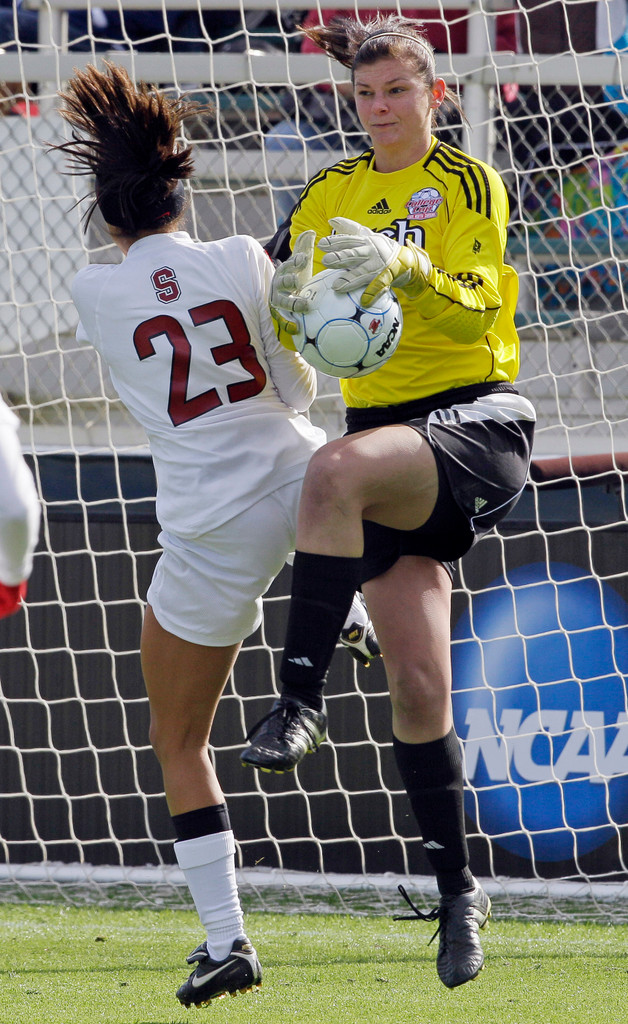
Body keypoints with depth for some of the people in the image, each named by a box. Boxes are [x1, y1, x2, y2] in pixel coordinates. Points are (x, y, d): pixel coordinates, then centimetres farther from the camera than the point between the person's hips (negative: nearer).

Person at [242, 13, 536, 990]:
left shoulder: (469, 182, -1)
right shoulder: (330, 194, 14)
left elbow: (477, 307, -14)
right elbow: (280, 319, 13)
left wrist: (405, 267, -32)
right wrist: (286, 303, -11)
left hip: (476, 424, -5)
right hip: (389, 439, 5)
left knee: (335, 471, -37)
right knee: (416, 679, -5)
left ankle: (301, 697, -33)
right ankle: (457, 891, 3)